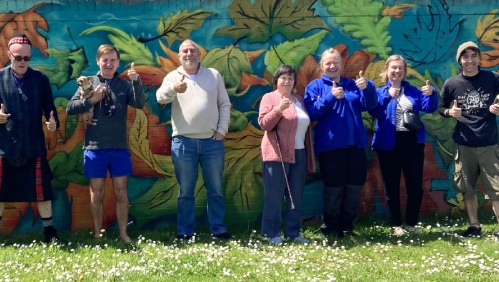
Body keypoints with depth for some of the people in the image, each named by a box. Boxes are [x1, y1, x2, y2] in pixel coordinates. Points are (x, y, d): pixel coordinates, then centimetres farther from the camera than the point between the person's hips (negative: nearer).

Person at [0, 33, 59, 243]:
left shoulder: (40, 78, 3)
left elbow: (49, 107, 2)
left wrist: (53, 122, -18)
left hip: (34, 146, 0)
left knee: (42, 191, 5)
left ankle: (49, 233, 18)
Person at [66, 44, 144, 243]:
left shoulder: (125, 84, 3)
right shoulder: (90, 83, 1)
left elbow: (139, 104, -12)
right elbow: (70, 108, -2)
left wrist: (136, 82, -26)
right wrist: (92, 100, -15)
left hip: (119, 148, 1)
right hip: (95, 147, -1)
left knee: (121, 192, 6)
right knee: (96, 193, 6)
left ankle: (123, 233, 15)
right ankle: (97, 234, 17)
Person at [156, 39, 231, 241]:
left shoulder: (214, 75, 10)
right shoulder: (173, 77, 5)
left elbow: (224, 104, 9)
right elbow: (160, 97, -14)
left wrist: (222, 130, -2)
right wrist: (174, 89, -36)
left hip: (212, 141, 1)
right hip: (183, 141, -1)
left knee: (216, 189, 6)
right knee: (185, 191, 5)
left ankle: (218, 229, 14)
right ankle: (184, 232, 11)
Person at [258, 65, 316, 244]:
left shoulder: (300, 100, 19)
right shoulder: (269, 98, 0)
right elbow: (263, 124, -10)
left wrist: (309, 154, 18)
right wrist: (278, 109, -24)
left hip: (299, 154, 6)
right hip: (277, 154, -6)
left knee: (296, 196, 7)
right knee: (274, 195, -6)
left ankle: (293, 232, 14)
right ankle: (272, 233, 0)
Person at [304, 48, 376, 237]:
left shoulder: (352, 85, 16)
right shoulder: (315, 86, 4)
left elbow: (369, 105, 1)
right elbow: (312, 113, -10)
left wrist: (367, 88, -19)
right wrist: (331, 97, -22)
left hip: (355, 144, 4)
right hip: (330, 145, -4)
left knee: (355, 186, 7)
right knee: (334, 188, -1)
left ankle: (346, 227, 20)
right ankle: (330, 229, 12)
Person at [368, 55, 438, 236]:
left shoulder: (413, 91, 11)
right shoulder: (380, 92, 4)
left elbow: (429, 107, -2)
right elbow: (375, 112, -14)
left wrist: (431, 94, -22)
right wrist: (388, 96, -26)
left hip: (412, 142, 2)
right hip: (389, 144, -2)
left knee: (415, 186, 3)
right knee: (391, 187, 5)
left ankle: (411, 224, 18)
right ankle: (396, 225, 15)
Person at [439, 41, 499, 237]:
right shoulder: (451, 83, 0)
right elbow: (440, 107, 10)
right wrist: (450, 112, -12)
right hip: (464, 145, 2)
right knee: (467, 188, 10)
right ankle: (474, 226, 25)